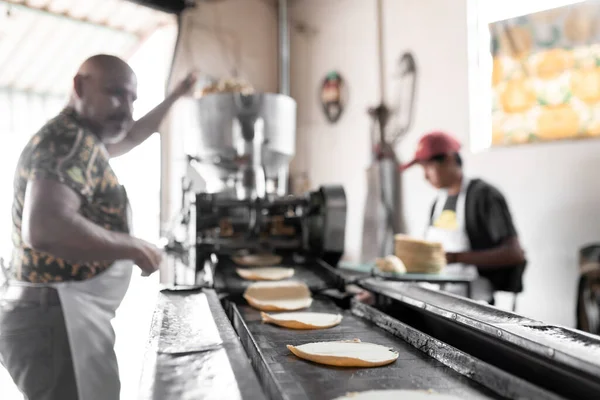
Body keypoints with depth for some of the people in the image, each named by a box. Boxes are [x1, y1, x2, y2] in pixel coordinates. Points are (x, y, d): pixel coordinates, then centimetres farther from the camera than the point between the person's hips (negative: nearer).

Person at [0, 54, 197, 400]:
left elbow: (130, 137, 34)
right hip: (57, 317, -10)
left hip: (66, 313, 10)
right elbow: (45, 228, -34)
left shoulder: (81, 139, 13)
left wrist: (175, 97, 39)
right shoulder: (69, 139, -18)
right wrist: (133, 248, -23)